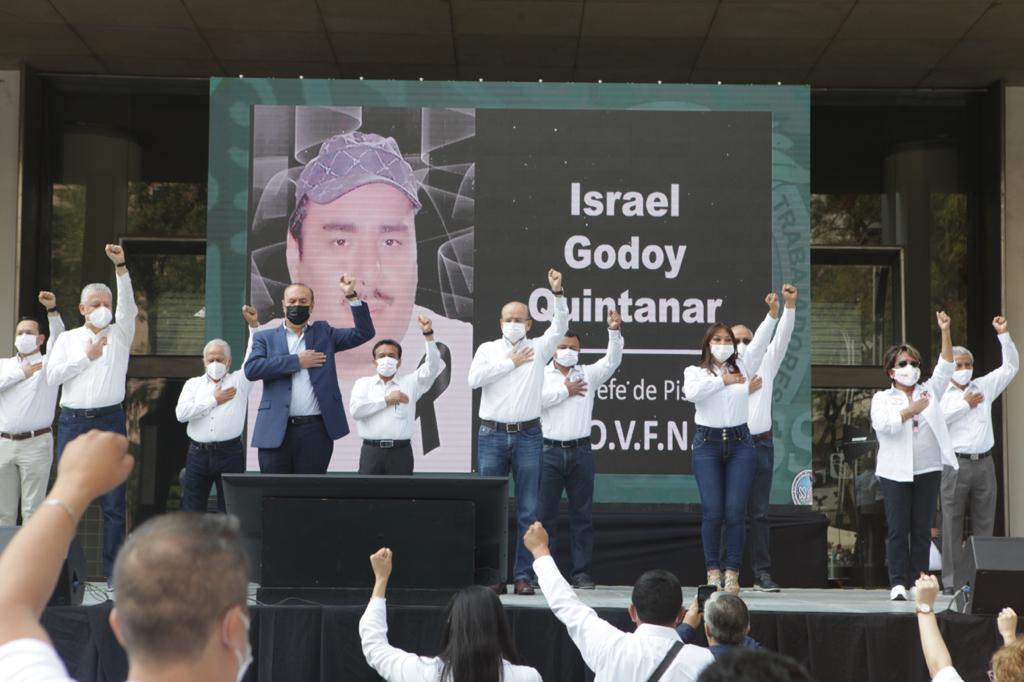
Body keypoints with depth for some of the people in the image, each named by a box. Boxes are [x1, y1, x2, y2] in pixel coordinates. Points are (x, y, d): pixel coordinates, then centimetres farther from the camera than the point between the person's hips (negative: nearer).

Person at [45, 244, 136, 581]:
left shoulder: (120, 334, 11)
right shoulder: (68, 338, 13)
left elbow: (128, 306, -7)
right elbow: (52, 375, 2)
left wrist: (121, 266, -17)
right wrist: (87, 357, -3)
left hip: (110, 420, -1)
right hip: (73, 421, 1)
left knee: (114, 500, -3)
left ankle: (114, 570, 0)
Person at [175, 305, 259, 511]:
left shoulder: (239, 381, 9)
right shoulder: (193, 384, 13)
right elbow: (181, 413, -2)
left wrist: (253, 325, -14)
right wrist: (213, 401, -3)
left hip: (230, 453, -1)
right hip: (198, 453, 1)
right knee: (191, 509, 3)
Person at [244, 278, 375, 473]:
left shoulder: (323, 333, 16)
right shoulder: (265, 338, 11)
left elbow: (364, 333, 8)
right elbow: (251, 369, -6)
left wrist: (351, 296, -1)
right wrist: (296, 361, -7)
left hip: (315, 432, 1)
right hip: (275, 431, 0)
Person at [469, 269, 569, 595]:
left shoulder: (538, 348, 9)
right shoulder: (488, 349, 9)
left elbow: (561, 325, -4)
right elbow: (474, 379, -7)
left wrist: (557, 292, -16)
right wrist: (511, 362, -5)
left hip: (528, 436, 0)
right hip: (492, 434, 0)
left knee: (528, 511, 1)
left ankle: (523, 575, 5)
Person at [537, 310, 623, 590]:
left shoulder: (588, 374, 12)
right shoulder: (542, 374, 6)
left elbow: (612, 360, 0)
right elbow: (537, 399, -11)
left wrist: (614, 331, -11)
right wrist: (565, 391, -3)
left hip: (580, 452, 2)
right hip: (549, 451, -2)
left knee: (582, 514, 4)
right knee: (545, 514, 0)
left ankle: (582, 572, 8)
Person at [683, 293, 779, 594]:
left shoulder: (742, 367, 12)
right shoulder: (695, 371, 6)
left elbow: (759, 343, -3)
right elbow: (690, 392, -15)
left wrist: (772, 314, -17)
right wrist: (722, 380, -12)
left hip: (740, 443, 1)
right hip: (708, 444, -1)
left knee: (736, 511, -4)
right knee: (712, 511, -5)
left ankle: (732, 572, 2)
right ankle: (713, 571, 5)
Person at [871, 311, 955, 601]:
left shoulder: (929, 391, 14)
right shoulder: (882, 398, 6)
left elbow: (945, 368, 1)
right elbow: (882, 424, -12)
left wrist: (945, 332, -9)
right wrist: (912, 410, -21)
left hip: (928, 470, 2)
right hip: (895, 472, -2)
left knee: (922, 529, 2)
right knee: (898, 530, -5)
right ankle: (898, 584, -6)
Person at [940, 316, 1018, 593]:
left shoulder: (984, 386, 15)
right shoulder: (941, 393, 3)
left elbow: (1011, 366, 19)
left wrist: (1004, 334, 11)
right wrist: (965, 405, -5)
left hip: (983, 464, 4)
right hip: (956, 464, -4)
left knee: (984, 524, 4)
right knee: (953, 524, -4)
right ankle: (953, 583, -3)